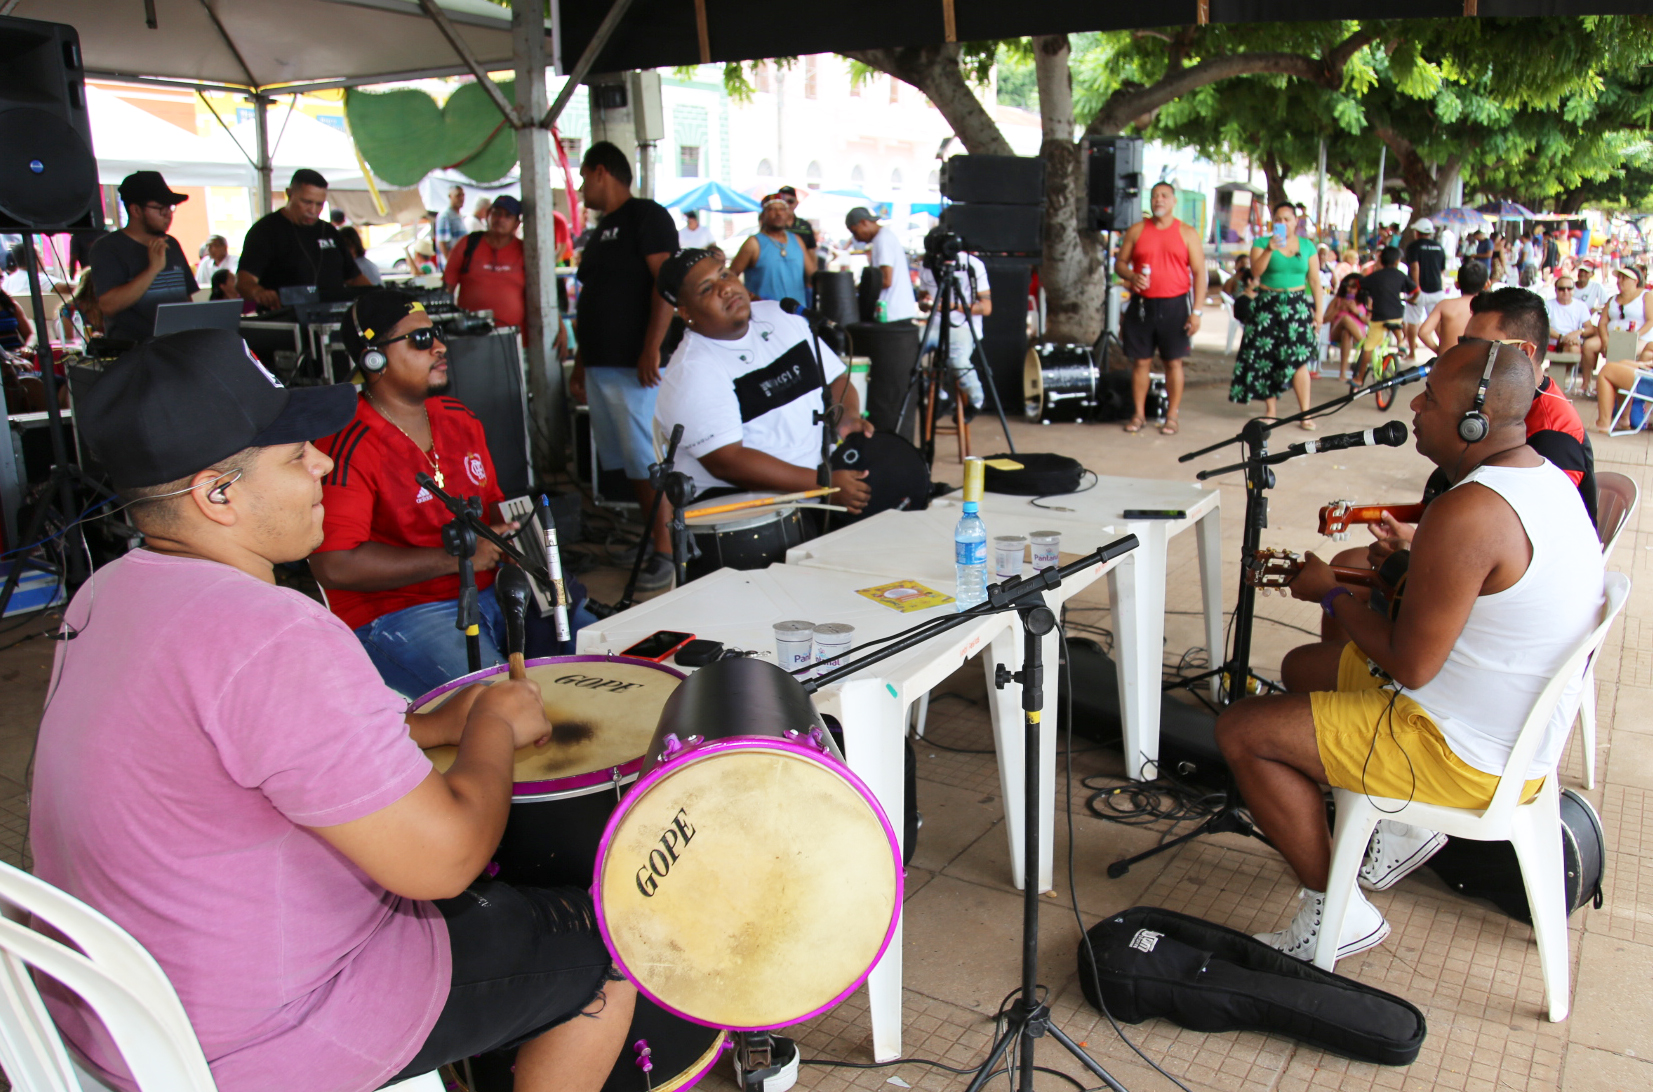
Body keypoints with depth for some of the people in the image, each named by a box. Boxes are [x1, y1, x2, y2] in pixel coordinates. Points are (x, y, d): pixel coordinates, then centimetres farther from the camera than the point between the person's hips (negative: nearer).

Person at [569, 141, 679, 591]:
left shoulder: (646, 216, -6)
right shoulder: (601, 230, 21)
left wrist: (652, 348, -24)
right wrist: (579, 363, 22)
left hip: (634, 366, -9)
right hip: (600, 365, 9)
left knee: (647, 462, -9)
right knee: (625, 462, 11)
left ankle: (667, 554, -3)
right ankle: (649, 537, 20)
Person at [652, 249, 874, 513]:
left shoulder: (780, 316, 10)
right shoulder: (692, 372, -13)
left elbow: (835, 378, 19)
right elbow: (726, 462, -21)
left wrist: (848, 417, -6)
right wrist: (824, 484, -23)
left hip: (822, 467, 7)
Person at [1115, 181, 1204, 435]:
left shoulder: (1187, 233, 5)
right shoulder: (1136, 230, 9)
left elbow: (1199, 273, 2)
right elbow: (1120, 263, 12)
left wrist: (1197, 311, -7)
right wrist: (1132, 276, -12)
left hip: (1175, 305, -1)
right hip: (1142, 304, 2)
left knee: (1174, 362, 1)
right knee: (1140, 361, 4)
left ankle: (1171, 417, 8)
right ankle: (1138, 414, 15)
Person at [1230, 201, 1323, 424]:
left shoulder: (1307, 246, 9)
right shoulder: (1262, 243, 4)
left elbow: (1315, 281, 9)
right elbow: (1255, 271, -11)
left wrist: (1319, 311, 4)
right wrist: (1269, 249, -23)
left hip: (1298, 306, 0)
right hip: (1267, 306, 0)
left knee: (1299, 359, -8)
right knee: (1266, 358, 0)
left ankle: (1305, 413, -8)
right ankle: (1270, 410, 12)